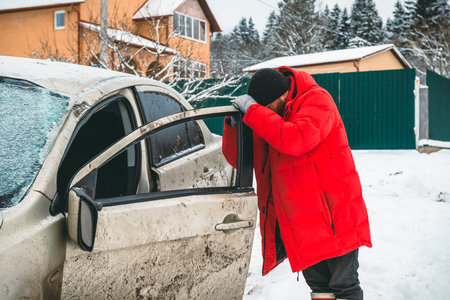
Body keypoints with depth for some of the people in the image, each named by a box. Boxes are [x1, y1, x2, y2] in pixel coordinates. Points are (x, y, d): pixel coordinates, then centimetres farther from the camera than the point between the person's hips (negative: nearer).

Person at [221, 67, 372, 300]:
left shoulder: (317, 100, -13)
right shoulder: (265, 117, 6)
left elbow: (296, 139, -32)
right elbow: (239, 159, 8)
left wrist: (253, 111, -25)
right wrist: (234, 125, -10)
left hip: (334, 214, -7)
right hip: (301, 221, 7)